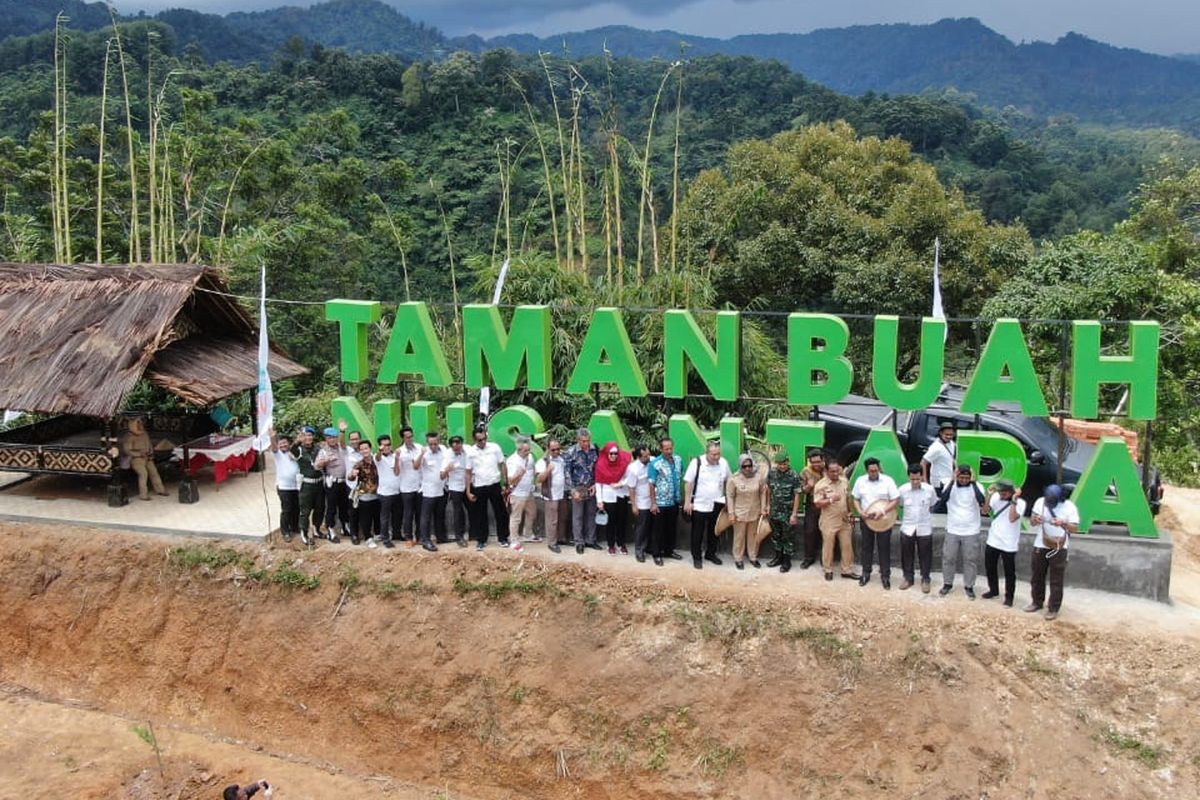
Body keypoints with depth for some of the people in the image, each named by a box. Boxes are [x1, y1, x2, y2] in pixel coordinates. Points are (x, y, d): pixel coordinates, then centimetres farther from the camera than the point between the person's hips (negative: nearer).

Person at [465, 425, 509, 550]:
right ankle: (481, 540, 21)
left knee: (500, 512, 6)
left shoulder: (495, 447, -6)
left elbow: (503, 465, 1)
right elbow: (468, 473, 1)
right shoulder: (470, 452, -4)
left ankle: (503, 538, 20)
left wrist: (506, 484, -2)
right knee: (480, 515, 9)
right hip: (479, 487, 0)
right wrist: (468, 492, -1)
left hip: (495, 485, 0)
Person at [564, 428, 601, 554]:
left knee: (591, 515, 12)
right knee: (577, 516, 4)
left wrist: (596, 484, -2)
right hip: (578, 488, -3)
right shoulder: (571, 452, -13)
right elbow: (567, 472, -11)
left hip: (591, 487, 3)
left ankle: (590, 540, 24)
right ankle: (579, 542, 14)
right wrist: (573, 490, -14)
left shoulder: (595, 449, -4)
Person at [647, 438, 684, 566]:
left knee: (672, 528, 16)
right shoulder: (655, 463, -15)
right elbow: (651, 484, -13)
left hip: (675, 501, 5)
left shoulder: (678, 460, 1)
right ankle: (657, 554, 16)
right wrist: (653, 503, -15)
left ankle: (669, 550, 32)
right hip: (661, 502, -5)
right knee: (660, 529, 5)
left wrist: (681, 496, 12)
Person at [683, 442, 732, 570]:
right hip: (699, 505, -3)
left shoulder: (724, 463, -4)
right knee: (697, 533, 6)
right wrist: (687, 502, -12)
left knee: (714, 532, 16)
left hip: (716, 505, 4)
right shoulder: (697, 462, -14)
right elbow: (688, 483, -10)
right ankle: (696, 557, 18)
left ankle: (710, 554, 33)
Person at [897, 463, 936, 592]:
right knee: (907, 554, 11)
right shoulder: (903, 490, -10)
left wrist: (925, 514, 8)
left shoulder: (929, 490, -12)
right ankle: (908, 578, 27)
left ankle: (925, 579, 23)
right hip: (907, 528, 1)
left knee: (925, 556, 8)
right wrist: (910, 513, 7)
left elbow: (933, 506, 6)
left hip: (925, 528, -1)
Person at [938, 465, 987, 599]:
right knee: (948, 558, 7)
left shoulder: (977, 486, -7)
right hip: (952, 530, 1)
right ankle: (947, 584, 23)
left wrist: (973, 482, -23)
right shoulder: (950, 485, -5)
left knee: (970, 560, 6)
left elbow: (982, 501, -25)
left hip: (971, 531, -1)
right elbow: (942, 500, -21)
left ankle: (969, 586, 20)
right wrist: (952, 481, -21)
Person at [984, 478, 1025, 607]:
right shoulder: (996, 497, -2)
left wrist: (1014, 500, -28)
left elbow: (1012, 518, -26)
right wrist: (989, 495, -15)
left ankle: (1009, 596, 21)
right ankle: (993, 590, 38)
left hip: (1008, 544, -5)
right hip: (992, 541, 5)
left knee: (1009, 572, 6)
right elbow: (986, 510, -5)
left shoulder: (1020, 503, -14)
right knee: (990, 567, 18)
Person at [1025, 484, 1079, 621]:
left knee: (1056, 580, 0)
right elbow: (1031, 522, 2)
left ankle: (1053, 608, 7)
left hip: (1059, 548, -4)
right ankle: (1037, 602, 31)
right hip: (1040, 546, 4)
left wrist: (1063, 524, -31)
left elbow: (1075, 528, -12)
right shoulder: (1040, 502, -3)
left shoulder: (1069, 507, -13)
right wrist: (1035, 520, -22)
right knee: (1037, 576, 15)